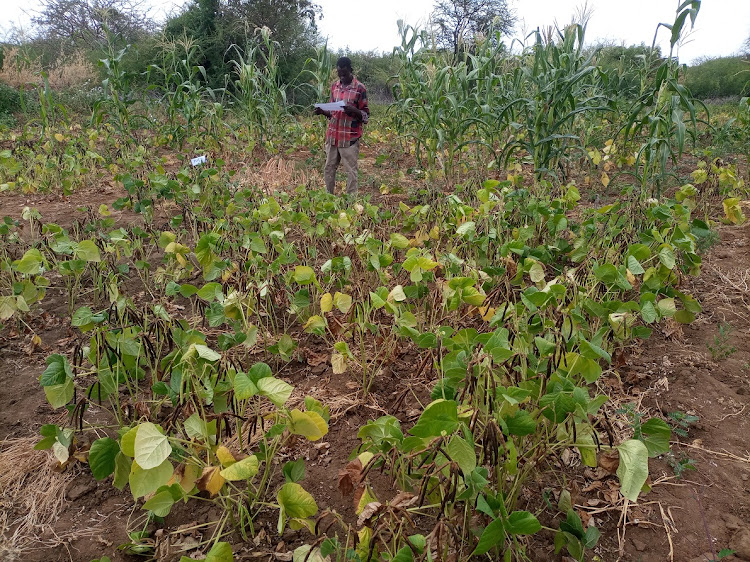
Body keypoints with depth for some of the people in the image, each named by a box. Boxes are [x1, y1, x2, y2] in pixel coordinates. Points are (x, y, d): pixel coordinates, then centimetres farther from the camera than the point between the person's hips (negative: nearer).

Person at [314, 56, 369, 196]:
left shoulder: (360, 88, -4)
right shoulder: (334, 86, 12)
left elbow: (366, 115, -3)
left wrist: (354, 110, -22)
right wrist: (323, 112, -1)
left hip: (350, 137, -5)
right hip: (332, 135, 5)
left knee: (350, 171, -2)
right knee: (329, 169, 10)